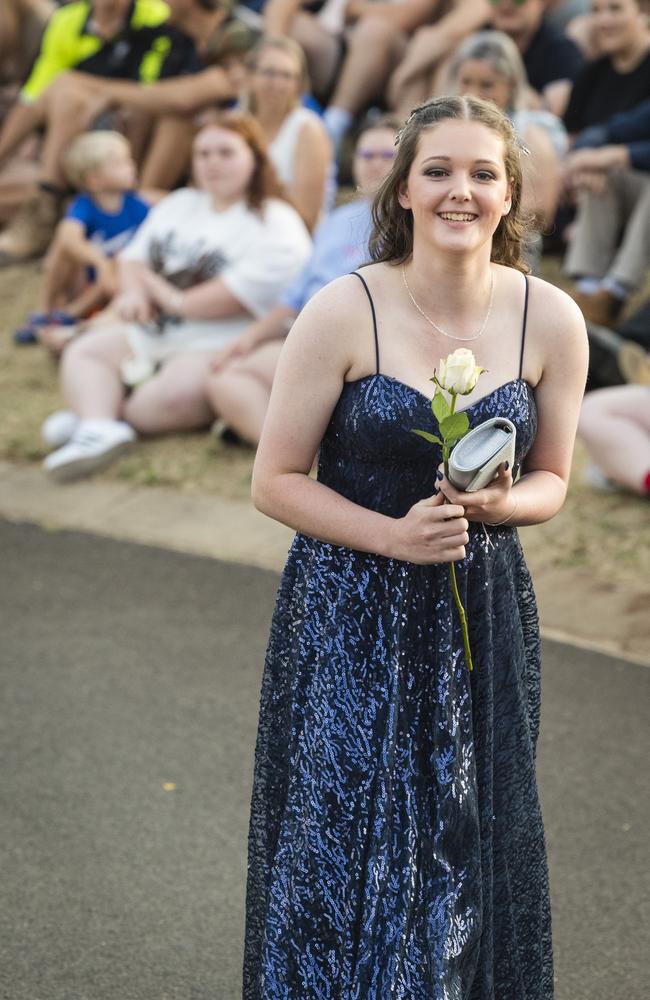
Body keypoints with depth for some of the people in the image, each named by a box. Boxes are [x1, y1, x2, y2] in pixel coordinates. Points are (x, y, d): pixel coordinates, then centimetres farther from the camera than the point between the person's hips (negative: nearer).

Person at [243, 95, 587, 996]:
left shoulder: (552, 321, -3)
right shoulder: (345, 313, -11)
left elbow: (550, 480, 9)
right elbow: (275, 481, -6)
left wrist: (498, 502, -13)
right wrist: (394, 535, -19)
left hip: (484, 617, 3)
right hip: (350, 618, -2)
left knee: (469, 858, 9)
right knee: (343, 853, 0)